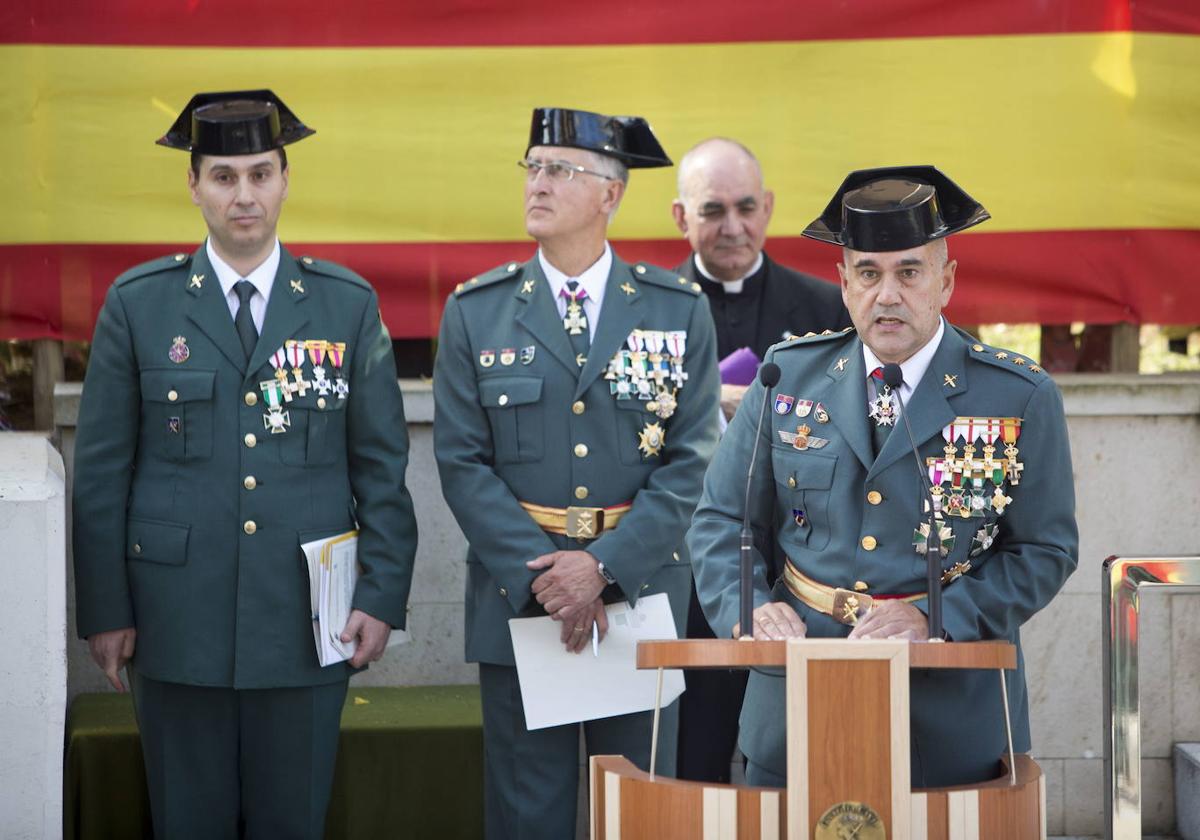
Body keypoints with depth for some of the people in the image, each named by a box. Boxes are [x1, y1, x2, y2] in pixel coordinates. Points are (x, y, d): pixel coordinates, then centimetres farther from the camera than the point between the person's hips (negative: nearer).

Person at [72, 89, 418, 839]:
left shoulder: (348, 304, 4)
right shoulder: (138, 303, 2)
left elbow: (383, 463, 5)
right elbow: (102, 469, 3)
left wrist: (383, 596, -2)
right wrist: (106, 610, -1)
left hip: (307, 627, 0)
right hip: (178, 626, 0)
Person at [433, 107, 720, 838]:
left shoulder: (678, 310, 2)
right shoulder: (476, 312, 3)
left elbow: (690, 462, -3)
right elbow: (463, 462, -2)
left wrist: (604, 567, -15)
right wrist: (539, 575, -13)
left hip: (639, 592, 0)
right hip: (518, 595, 0)